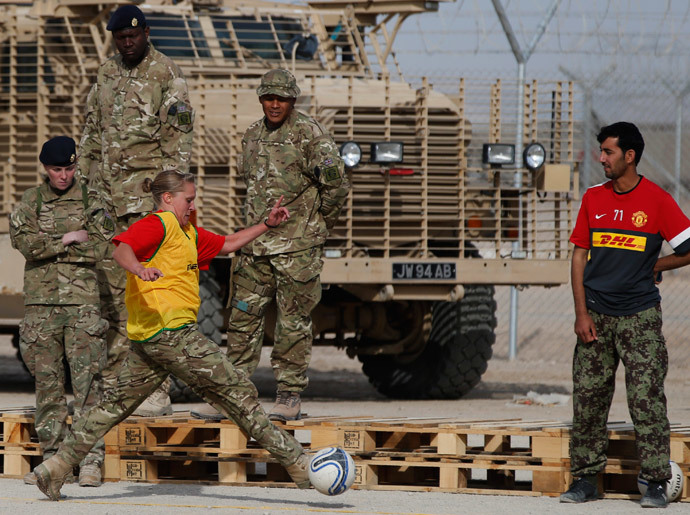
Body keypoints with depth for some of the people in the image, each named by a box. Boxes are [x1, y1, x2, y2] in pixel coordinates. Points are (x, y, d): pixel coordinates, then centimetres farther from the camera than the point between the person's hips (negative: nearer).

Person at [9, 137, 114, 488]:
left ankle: (90, 459, -8)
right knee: (47, 380, 4)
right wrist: (70, 239, -8)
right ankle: (53, 456, 9)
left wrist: (49, 247, -5)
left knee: (87, 380, -8)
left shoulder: (91, 203, 7)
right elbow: (24, 241, -7)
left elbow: (101, 248, -6)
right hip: (41, 301, 2)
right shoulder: (29, 202, 9)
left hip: (82, 301, -2)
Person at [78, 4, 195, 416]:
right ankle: (114, 385, 8)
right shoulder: (107, 75, 17)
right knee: (111, 289, 4)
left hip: (147, 191, -6)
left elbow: (178, 140, -6)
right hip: (106, 192, 6)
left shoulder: (166, 74, -2)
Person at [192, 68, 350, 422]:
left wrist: (318, 225, 0)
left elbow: (337, 184, -9)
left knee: (293, 320, -1)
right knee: (243, 316, 5)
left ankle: (290, 396, 6)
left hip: (297, 246, -6)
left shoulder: (309, 134, -8)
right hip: (256, 244, 6)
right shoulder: (253, 135, 13)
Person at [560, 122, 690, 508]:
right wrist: (582, 313, 2)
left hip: (639, 315, -4)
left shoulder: (657, 200, -4)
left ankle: (656, 483, -2)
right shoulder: (594, 199, 8)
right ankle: (586, 479, 11)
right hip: (596, 315, 4)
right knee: (587, 398, 3)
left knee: (647, 399, -6)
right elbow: (580, 256, 9)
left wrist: (653, 268, 1)